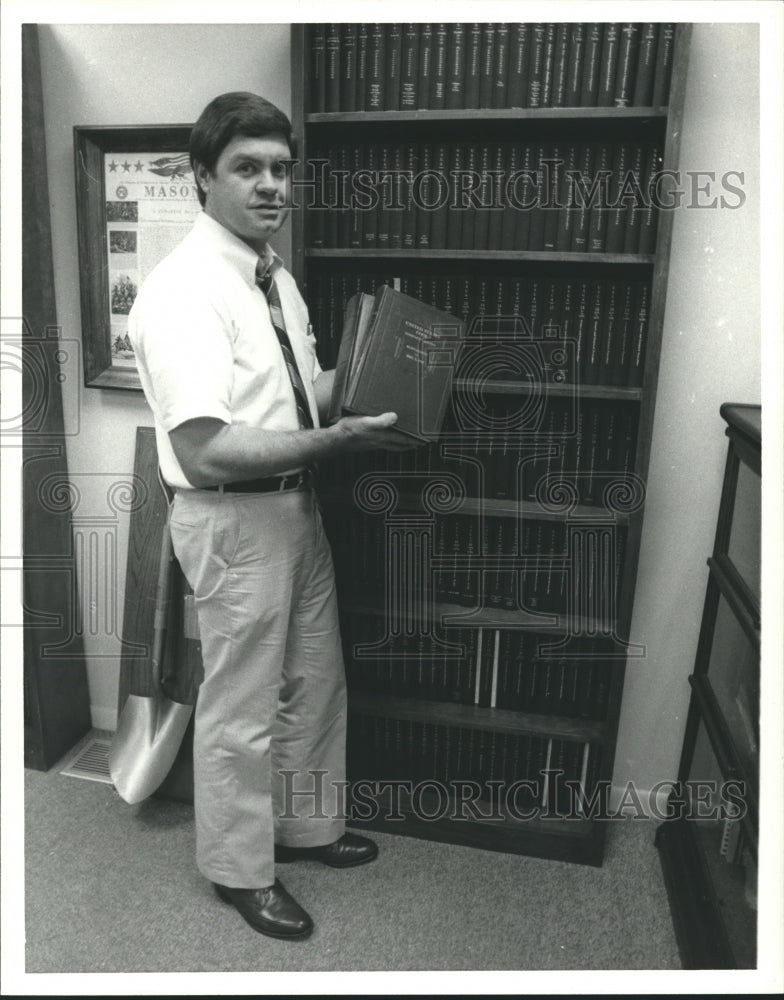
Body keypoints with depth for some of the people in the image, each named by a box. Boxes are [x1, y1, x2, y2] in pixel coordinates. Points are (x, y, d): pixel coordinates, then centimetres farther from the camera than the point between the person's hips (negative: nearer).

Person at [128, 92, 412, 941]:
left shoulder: (277, 276, 10)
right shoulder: (182, 291, -19)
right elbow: (207, 451, -27)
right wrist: (339, 438, -28)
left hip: (297, 505, 9)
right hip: (234, 523, -9)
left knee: (314, 682, 21)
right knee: (242, 710, 9)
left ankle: (306, 824, 46)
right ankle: (239, 867, 35)